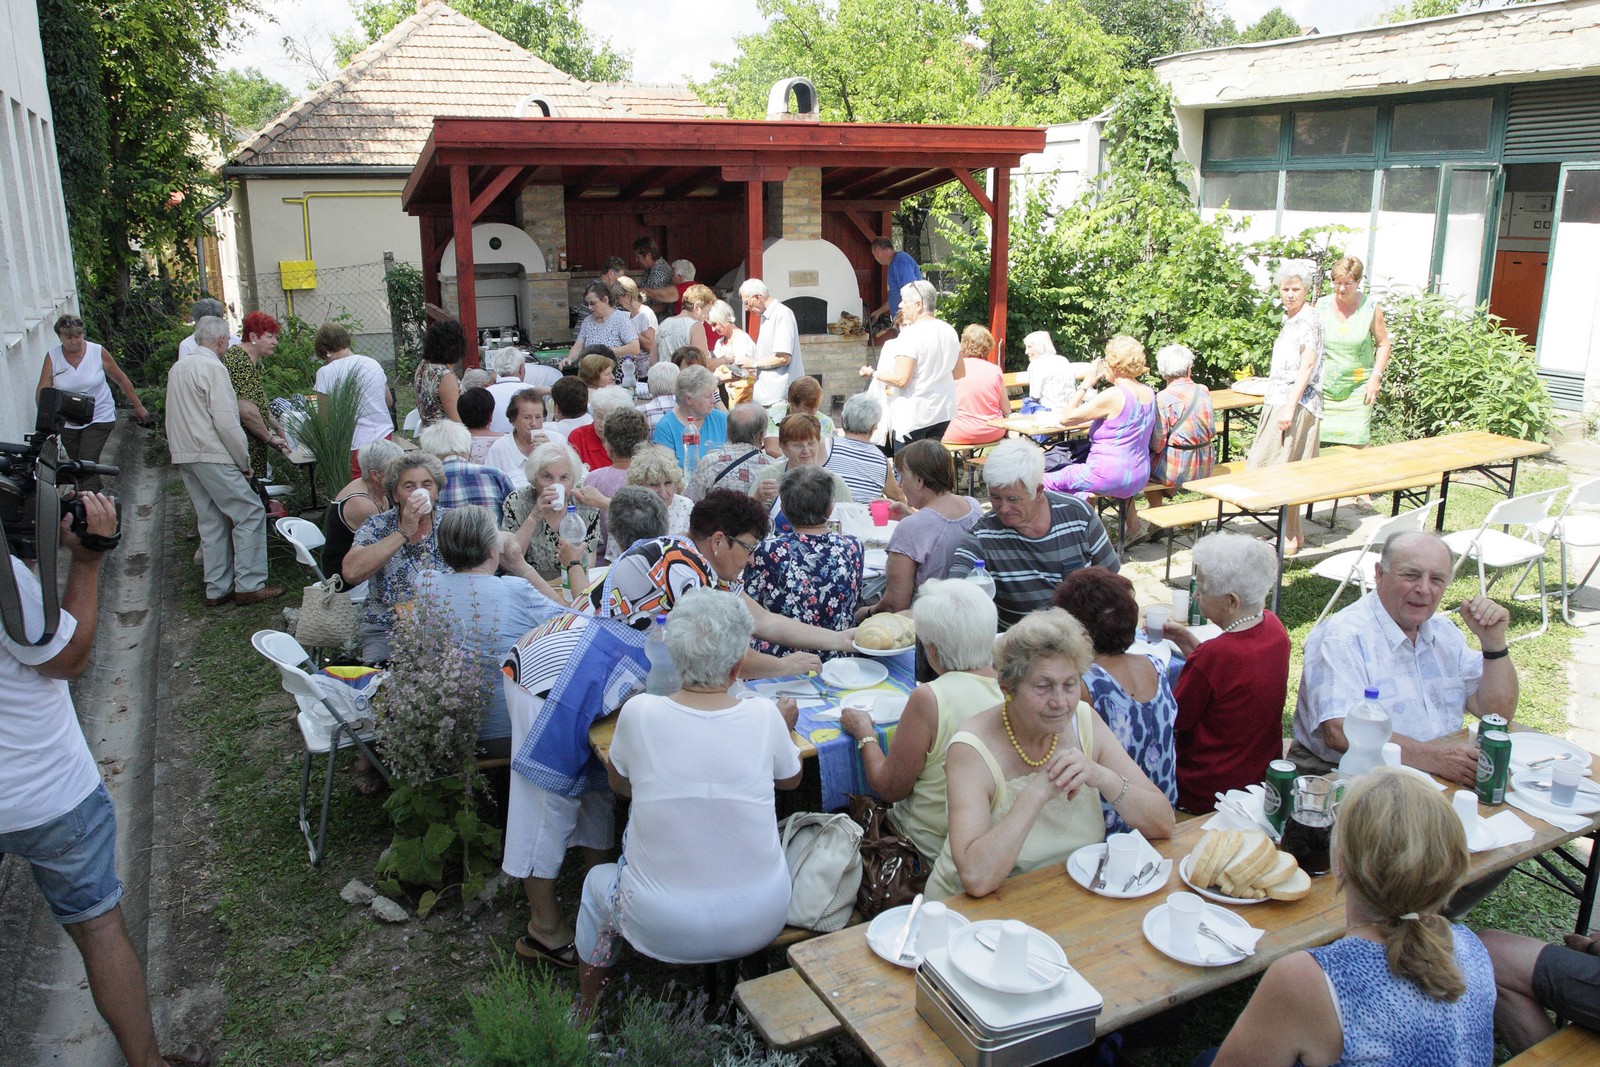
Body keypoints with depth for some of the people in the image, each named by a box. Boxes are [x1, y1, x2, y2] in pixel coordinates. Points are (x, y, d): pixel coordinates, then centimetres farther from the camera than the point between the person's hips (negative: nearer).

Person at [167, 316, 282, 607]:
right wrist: (245, 462, -9)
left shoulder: (177, 368, 17)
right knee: (250, 513, -4)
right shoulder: (213, 368, -11)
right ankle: (248, 586, -6)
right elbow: (226, 422, -16)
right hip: (211, 456, -9)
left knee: (212, 521, 12)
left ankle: (218, 589, 14)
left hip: (184, 457, 9)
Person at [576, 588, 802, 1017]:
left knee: (599, 881, 31)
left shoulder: (639, 713, -16)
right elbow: (791, 779, 8)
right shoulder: (764, 716, -14)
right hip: (759, 924, 2)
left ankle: (586, 1010, 47)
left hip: (661, 929, -1)